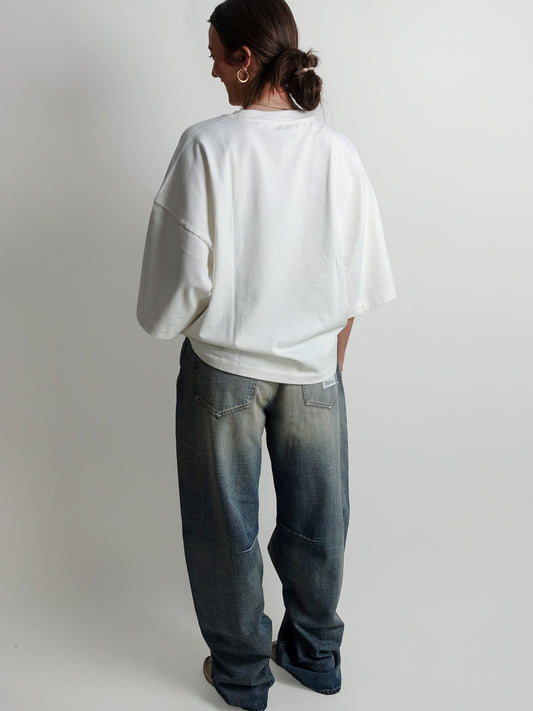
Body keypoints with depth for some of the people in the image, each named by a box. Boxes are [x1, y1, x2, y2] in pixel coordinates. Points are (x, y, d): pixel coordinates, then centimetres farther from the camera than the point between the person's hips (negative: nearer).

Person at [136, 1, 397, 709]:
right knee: (316, 520, 18)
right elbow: (361, 278, 1)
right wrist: (331, 352, 14)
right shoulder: (337, 150, -4)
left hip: (224, 366, -3)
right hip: (314, 365, 4)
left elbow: (186, 270, -14)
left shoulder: (208, 145, -15)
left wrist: (167, 321, 7)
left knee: (226, 524, 15)